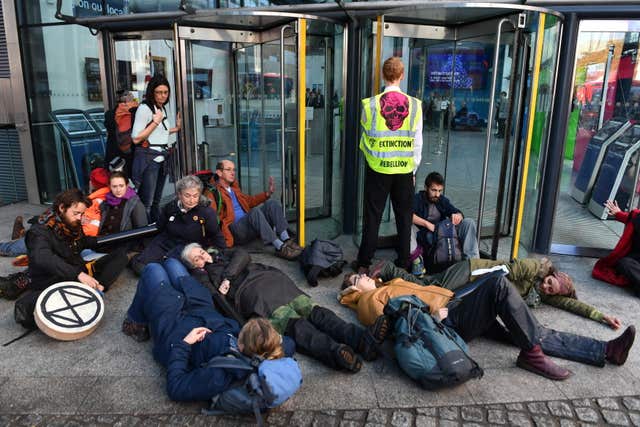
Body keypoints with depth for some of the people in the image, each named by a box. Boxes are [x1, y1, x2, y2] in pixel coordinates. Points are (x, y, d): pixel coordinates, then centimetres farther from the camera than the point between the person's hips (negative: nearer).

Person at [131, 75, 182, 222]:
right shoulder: (144, 108, -10)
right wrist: (155, 122, -15)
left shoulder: (162, 109, 15)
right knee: (146, 202, -6)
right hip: (148, 158, -8)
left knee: (156, 200, 15)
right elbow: (136, 138, -14)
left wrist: (176, 128, 24)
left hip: (162, 158, 8)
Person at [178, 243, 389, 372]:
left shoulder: (224, 256, 34)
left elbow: (242, 255, 13)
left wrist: (227, 277, 2)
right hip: (251, 294, -5)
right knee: (294, 323, -31)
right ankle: (334, 351, -56)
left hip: (269, 278, 5)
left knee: (313, 310, -19)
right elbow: (212, 297, 4)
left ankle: (361, 338, -38)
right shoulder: (201, 277, 23)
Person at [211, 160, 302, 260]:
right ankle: (280, 247, -38)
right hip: (234, 231, -8)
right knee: (255, 211, -33)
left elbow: (249, 201, 33)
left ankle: (286, 240, -25)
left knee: (271, 203, -9)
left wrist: (268, 193, 20)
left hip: (248, 224, 8)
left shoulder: (234, 188, 24)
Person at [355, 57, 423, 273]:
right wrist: (413, 170, 10)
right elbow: (417, 143, -1)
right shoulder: (414, 105, -6)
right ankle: (403, 262, 23)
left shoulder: (370, 104, -9)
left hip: (377, 168, -1)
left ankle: (364, 262, 16)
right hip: (405, 170, 1)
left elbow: (365, 138, 3)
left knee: (372, 216, 8)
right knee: (404, 216, 13)